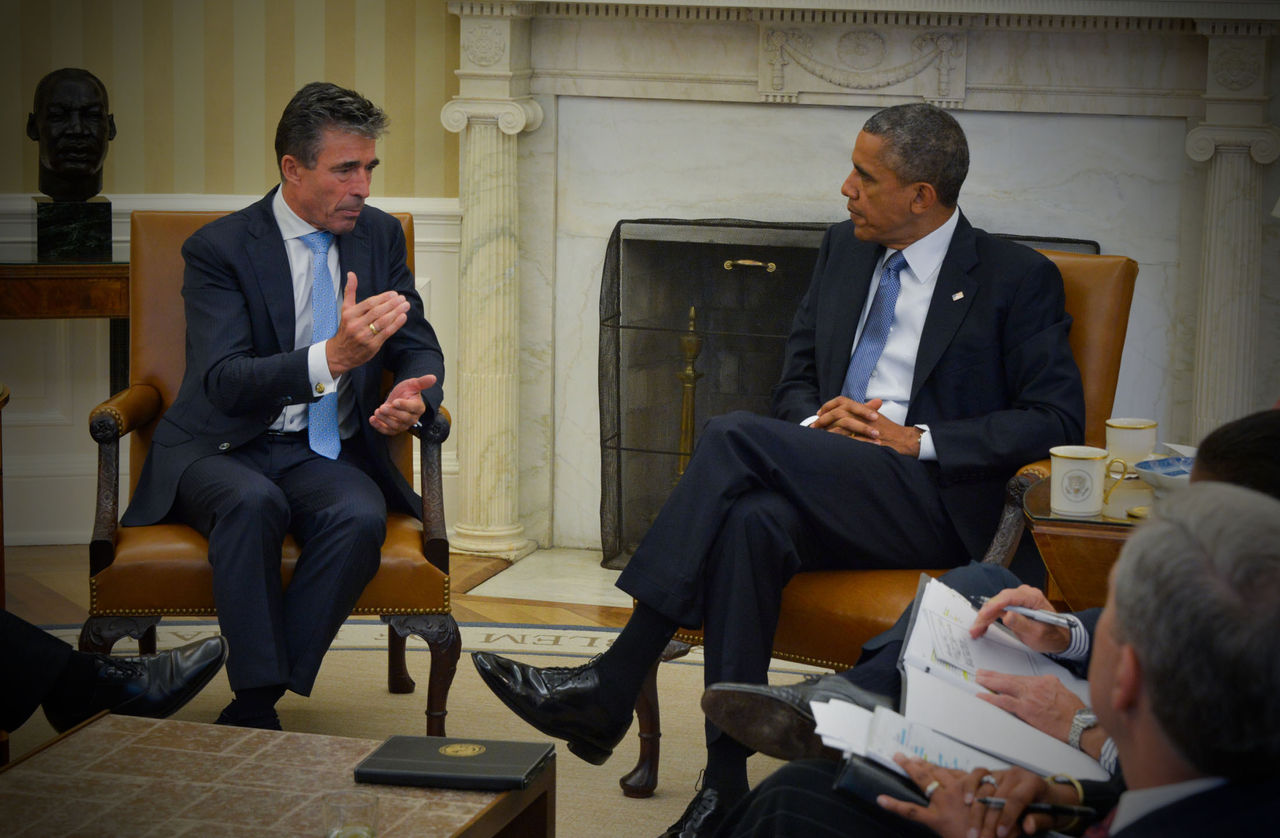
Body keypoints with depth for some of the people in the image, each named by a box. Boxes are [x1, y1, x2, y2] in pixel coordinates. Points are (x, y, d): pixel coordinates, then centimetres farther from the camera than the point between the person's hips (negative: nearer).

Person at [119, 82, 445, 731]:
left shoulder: (380, 236, 9)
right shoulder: (218, 249, -7)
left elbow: (420, 348, 13)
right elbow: (223, 381, -20)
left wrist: (413, 397, -13)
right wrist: (331, 357, -37)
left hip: (327, 454, 3)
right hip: (219, 451, -3)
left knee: (361, 517, -31)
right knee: (253, 502, -38)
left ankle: (249, 709, -25)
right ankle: (260, 703, -29)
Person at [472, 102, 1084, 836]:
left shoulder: (1020, 279, 2)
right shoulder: (843, 251, 20)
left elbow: (1058, 417, -5)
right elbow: (796, 380, 24)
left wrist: (918, 439, -13)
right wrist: (816, 421, -2)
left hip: (933, 502, -5)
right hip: (825, 488, 5)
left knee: (736, 437, -27)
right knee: (751, 521, -33)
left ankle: (610, 689, -27)